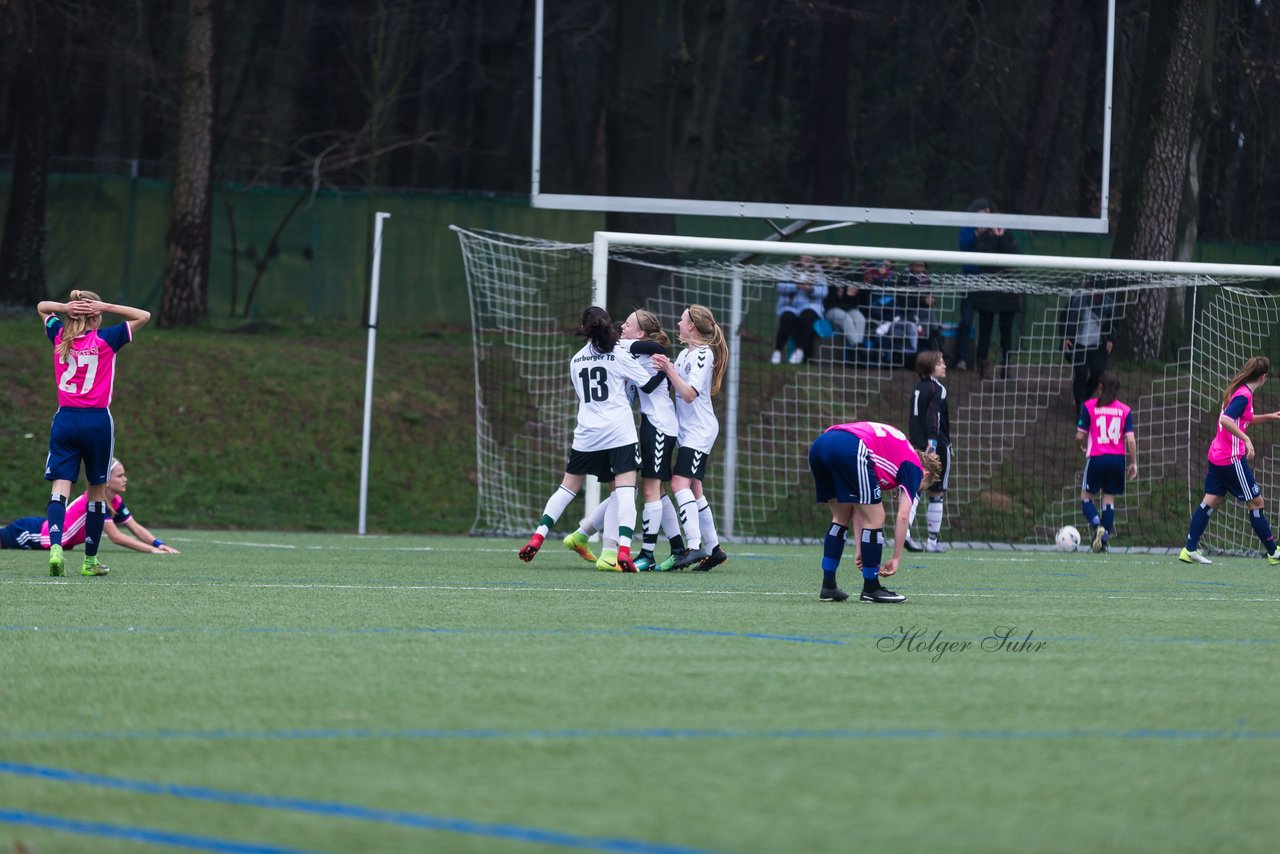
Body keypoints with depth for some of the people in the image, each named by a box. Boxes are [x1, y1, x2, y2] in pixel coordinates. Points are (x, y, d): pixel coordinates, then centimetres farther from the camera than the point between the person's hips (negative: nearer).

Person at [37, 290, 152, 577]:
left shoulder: (60, 336, 4)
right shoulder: (106, 339, -6)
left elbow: (42, 306, 23)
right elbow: (144, 316, 2)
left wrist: (66, 307, 2)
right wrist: (105, 307, -5)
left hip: (64, 419, 2)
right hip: (97, 421, -2)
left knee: (60, 487, -5)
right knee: (97, 490, 10)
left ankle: (55, 547, -27)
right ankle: (90, 560, 14)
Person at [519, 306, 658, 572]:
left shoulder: (576, 360, 12)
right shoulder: (619, 355, -1)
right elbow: (648, 383, 1)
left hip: (587, 435, 4)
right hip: (619, 431, -4)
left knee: (569, 486, 16)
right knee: (625, 489, -9)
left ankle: (537, 538, 12)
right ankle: (623, 549, -24)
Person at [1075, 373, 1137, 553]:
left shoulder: (1089, 406, -2)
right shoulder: (1125, 410, 3)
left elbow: (1080, 436, -2)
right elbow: (1130, 439, -3)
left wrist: (1081, 447, 19)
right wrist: (1133, 463, 5)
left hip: (1096, 458, -2)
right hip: (1118, 458, 2)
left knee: (1086, 497, 9)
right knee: (1109, 499, 11)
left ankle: (1097, 525, -17)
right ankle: (1105, 539, 6)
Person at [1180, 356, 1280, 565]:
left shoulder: (1238, 391, 13)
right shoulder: (1244, 395, -16)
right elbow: (1226, 419, -29)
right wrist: (1246, 439, -30)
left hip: (1217, 455, 9)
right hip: (1232, 459, -9)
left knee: (1210, 500, 7)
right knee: (1255, 502, 0)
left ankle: (1190, 550, 3)